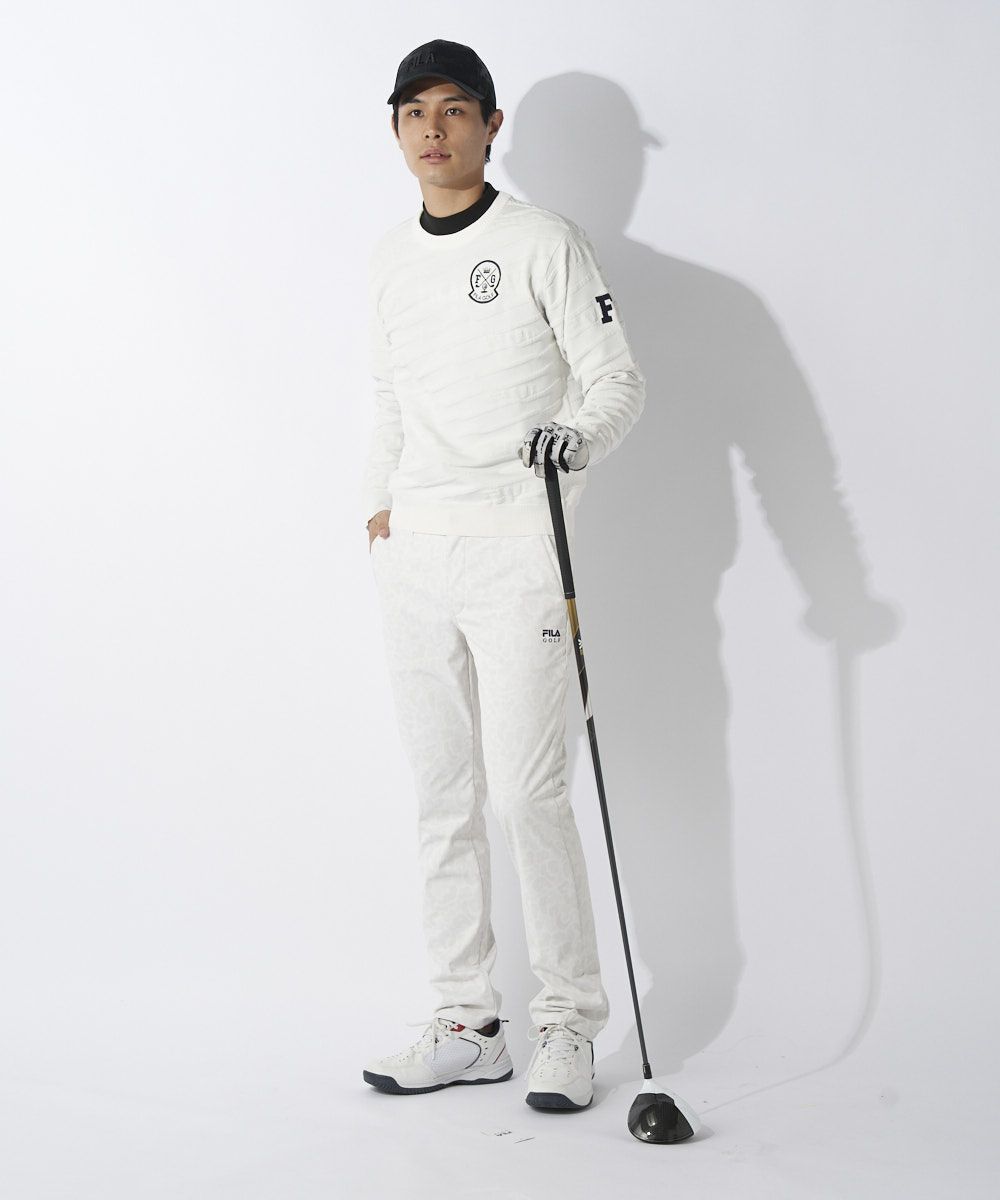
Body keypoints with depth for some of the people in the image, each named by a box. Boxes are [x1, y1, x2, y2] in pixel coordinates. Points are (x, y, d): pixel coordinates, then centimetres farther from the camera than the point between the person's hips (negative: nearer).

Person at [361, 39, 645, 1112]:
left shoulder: (543, 242, -2)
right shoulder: (388, 258, 16)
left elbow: (617, 380, -7)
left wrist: (580, 437, -27)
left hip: (514, 547, -6)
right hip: (411, 550, 6)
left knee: (526, 790, -10)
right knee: (443, 794, 7)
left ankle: (568, 1023, 3)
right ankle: (466, 1025, 14)